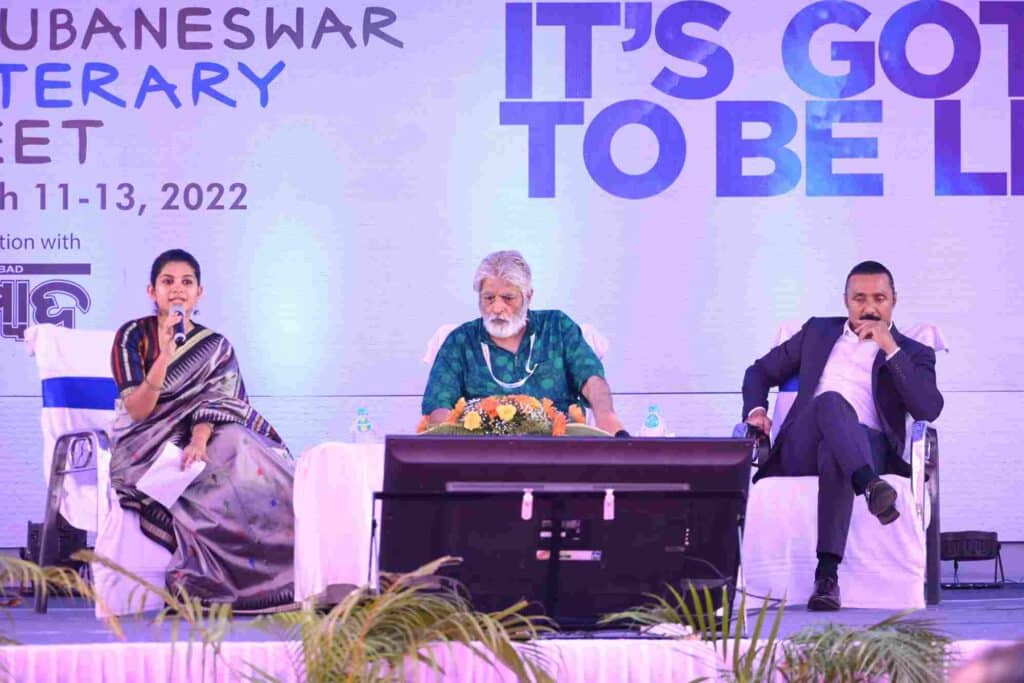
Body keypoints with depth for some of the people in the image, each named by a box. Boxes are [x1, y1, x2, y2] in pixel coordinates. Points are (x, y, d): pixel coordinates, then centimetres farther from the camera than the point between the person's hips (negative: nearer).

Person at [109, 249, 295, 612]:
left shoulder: (215, 348, 10)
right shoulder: (133, 336, 0)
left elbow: (213, 403, -6)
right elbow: (137, 411, -11)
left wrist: (199, 440, -28)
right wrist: (166, 355, -22)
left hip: (191, 445, 3)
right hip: (143, 451, -3)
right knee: (214, 481, -34)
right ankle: (203, 583, -26)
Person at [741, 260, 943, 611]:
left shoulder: (912, 354, 20)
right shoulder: (818, 332, 28)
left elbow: (930, 409, 1)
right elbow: (761, 371, 32)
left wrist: (891, 349, -3)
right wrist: (756, 410, 9)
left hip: (867, 447, -1)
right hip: (802, 448, 1)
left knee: (834, 455, -41)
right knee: (830, 400, -35)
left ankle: (827, 575, -54)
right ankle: (871, 488, -61)